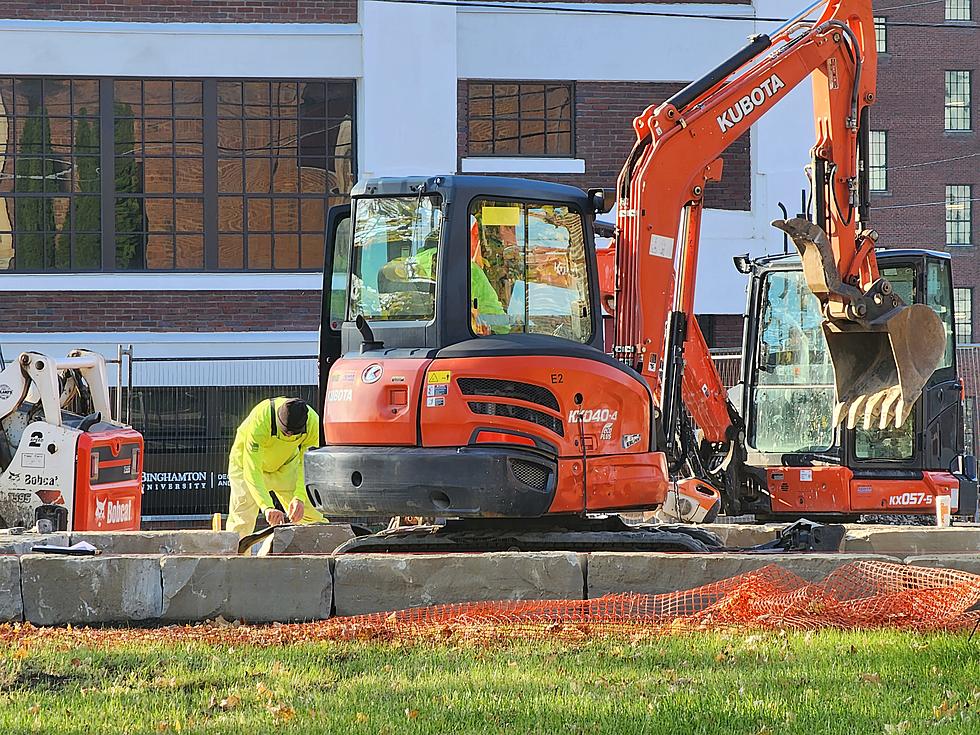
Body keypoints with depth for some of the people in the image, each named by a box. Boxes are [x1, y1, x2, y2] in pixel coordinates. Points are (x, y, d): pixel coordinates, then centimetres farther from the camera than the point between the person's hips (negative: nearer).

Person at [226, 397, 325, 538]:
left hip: (286, 465, 3)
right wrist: (267, 507, -53)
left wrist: (300, 498, -40)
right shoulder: (259, 422, -41)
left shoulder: (313, 422, -30)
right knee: (241, 521, -17)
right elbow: (252, 470, -43)